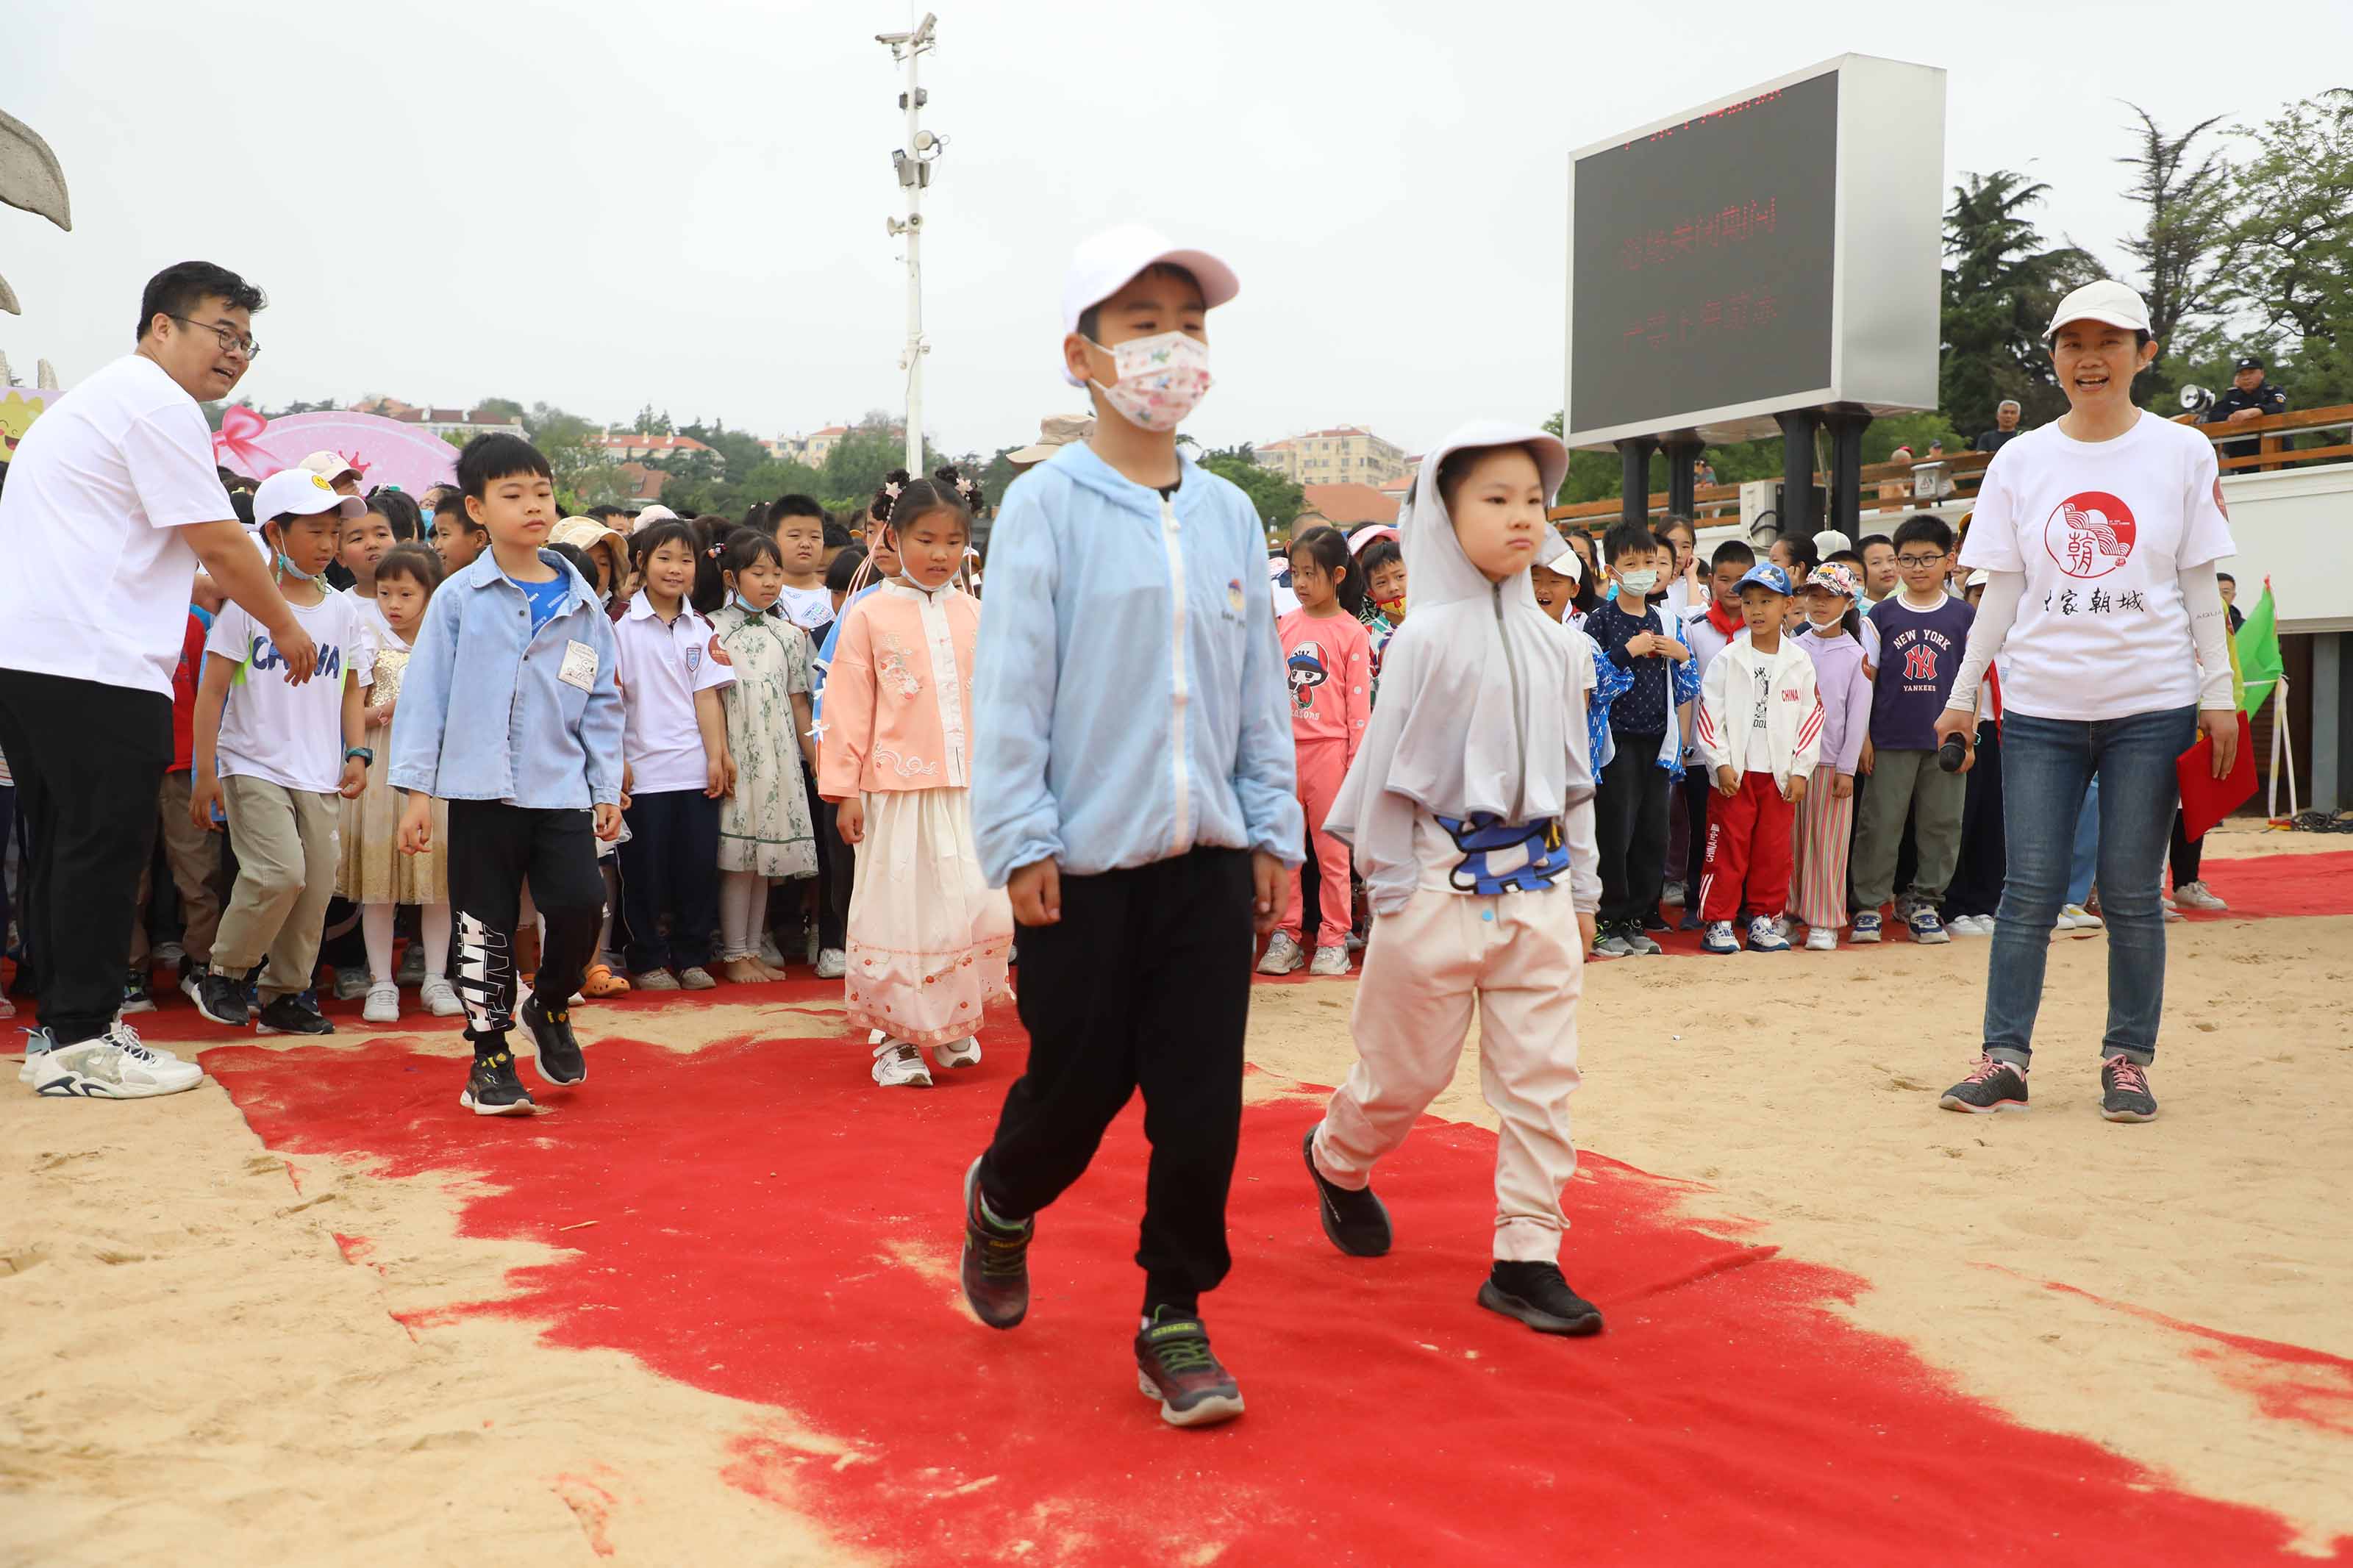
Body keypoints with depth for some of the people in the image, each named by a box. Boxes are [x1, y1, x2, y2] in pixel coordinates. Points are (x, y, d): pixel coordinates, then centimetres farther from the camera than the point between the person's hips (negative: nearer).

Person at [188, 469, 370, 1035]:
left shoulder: (342, 612, 10)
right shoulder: (248, 602, -4)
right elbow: (212, 689, -4)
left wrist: (357, 754, 2)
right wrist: (205, 771, -8)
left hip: (319, 776, 5)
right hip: (254, 768, -5)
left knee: (316, 886, 2)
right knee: (281, 872, -19)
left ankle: (285, 995, 17)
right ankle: (223, 973, 3)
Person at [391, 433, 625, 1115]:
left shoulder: (581, 605, 7)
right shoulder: (459, 597, 0)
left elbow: (602, 702, 12)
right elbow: (426, 690, 0)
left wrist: (607, 789, 9)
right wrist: (416, 787, -4)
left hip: (561, 791, 2)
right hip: (481, 790, -1)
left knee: (582, 903, -12)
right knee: (486, 925, 5)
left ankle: (550, 1005, 18)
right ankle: (490, 1057, 20)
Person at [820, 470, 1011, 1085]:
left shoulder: (974, 614, 9)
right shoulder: (869, 615, 0)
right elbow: (848, 706, -1)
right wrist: (843, 788, -4)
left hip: (970, 789, 3)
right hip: (898, 790, -3)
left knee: (985, 912, 1)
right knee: (899, 912, 1)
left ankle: (955, 1025, 21)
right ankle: (897, 1038, 15)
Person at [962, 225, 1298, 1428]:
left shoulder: (1228, 515, 10)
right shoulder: (1047, 505, -4)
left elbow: (1261, 686, 13)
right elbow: (1011, 686, -7)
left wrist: (1272, 832, 10)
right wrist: (1022, 843, -10)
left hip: (1209, 857, 4)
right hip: (1085, 863, -4)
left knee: (1202, 1102, 4)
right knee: (1079, 1085, 7)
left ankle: (1174, 1319, 20)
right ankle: (1001, 1203, 40)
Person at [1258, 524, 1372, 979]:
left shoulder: (1351, 632, -3)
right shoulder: (1285, 625, 9)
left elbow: (1359, 700, -4)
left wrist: (1359, 760, -7)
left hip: (1329, 749, -4)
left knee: (1331, 850, 4)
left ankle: (1333, 939, 12)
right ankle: (1286, 934, 15)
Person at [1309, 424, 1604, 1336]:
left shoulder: (1549, 641, 8)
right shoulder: (1428, 636, -8)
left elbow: (1574, 772, 14)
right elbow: (1390, 768, -7)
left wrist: (1582, 888, 14)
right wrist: (1394, 895, -7)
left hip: (1537, 887, 5)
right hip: (1444, 884, -5)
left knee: (1542, 1078, 4)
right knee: (1408, 1071, 9)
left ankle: (1527, 1259, 13)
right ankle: (1335, 1159, 39)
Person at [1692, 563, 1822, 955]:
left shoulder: (1799, 662, 5)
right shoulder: (1728, 659, 0)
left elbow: (1811, 716, 5)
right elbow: (1709, 713, -3)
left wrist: (1800, 770, -1)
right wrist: (1721, 763, -10)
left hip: (1781, 774, 2)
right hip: (1734, 772, -2)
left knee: (1774, 849, 6)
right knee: (1727, 848, -1)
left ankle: (1764, 921, 17)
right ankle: (1717, 923, 5)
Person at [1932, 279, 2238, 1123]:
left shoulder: (2183, 452, 5)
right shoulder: (2020, 460, 8)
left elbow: (2200, 587, 5)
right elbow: (2002, 592, 10)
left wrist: (2218, 694, -1)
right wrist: (1963, 693, 6)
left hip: (2151, 705, -1)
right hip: (2041, 705, 1)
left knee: (2131, 892, 2)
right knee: (2029, 889, -1)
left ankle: (2128, 1058, 13)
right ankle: (2004, 1058, 2)